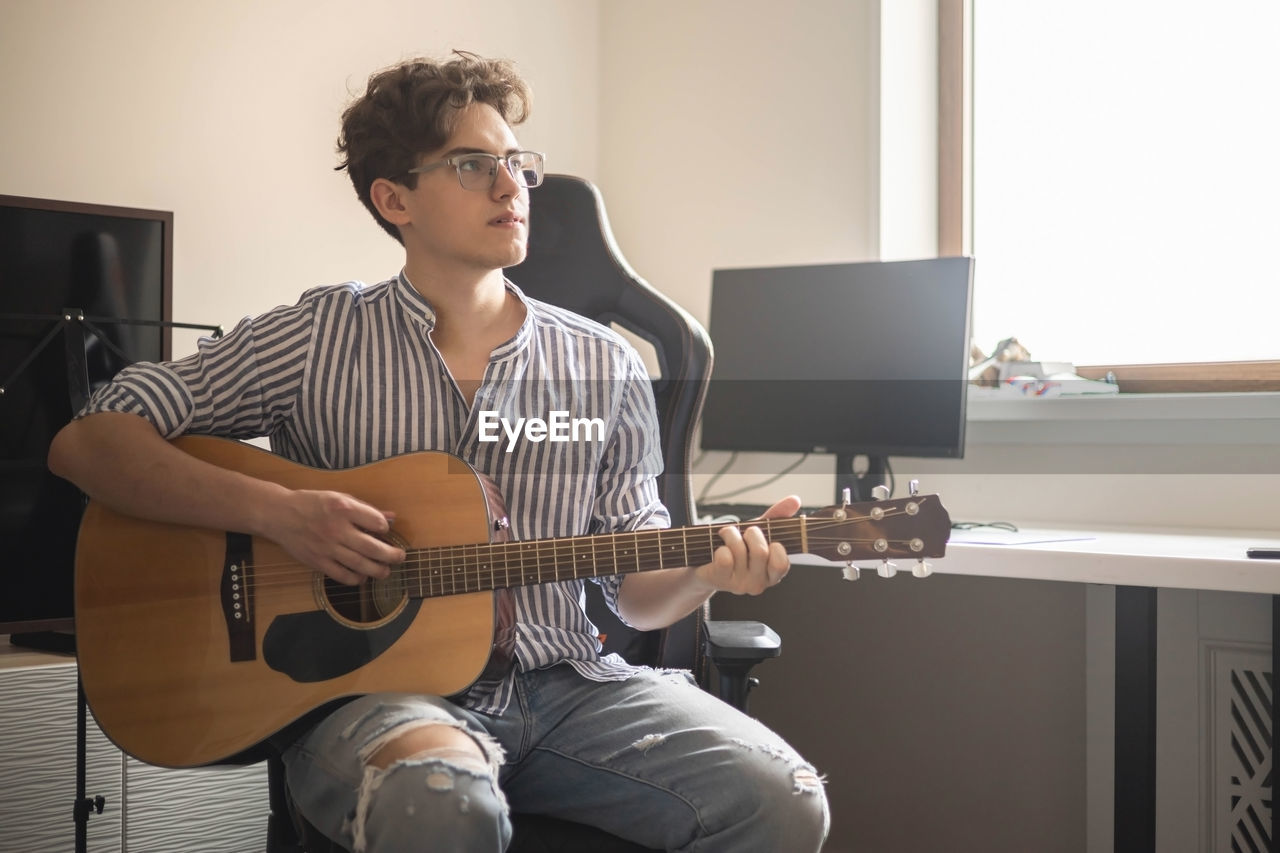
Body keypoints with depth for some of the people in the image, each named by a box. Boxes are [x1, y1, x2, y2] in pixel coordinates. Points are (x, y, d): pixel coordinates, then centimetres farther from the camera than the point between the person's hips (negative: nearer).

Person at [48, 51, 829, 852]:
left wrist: (708, 569, -10)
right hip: (372, 687, -3)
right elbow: (88, 442, -3)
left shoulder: (606, 367, 9)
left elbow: (637, 595, 13)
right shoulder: (317, 338, 1)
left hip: (563, 685, 4)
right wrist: (277, 511, -16)